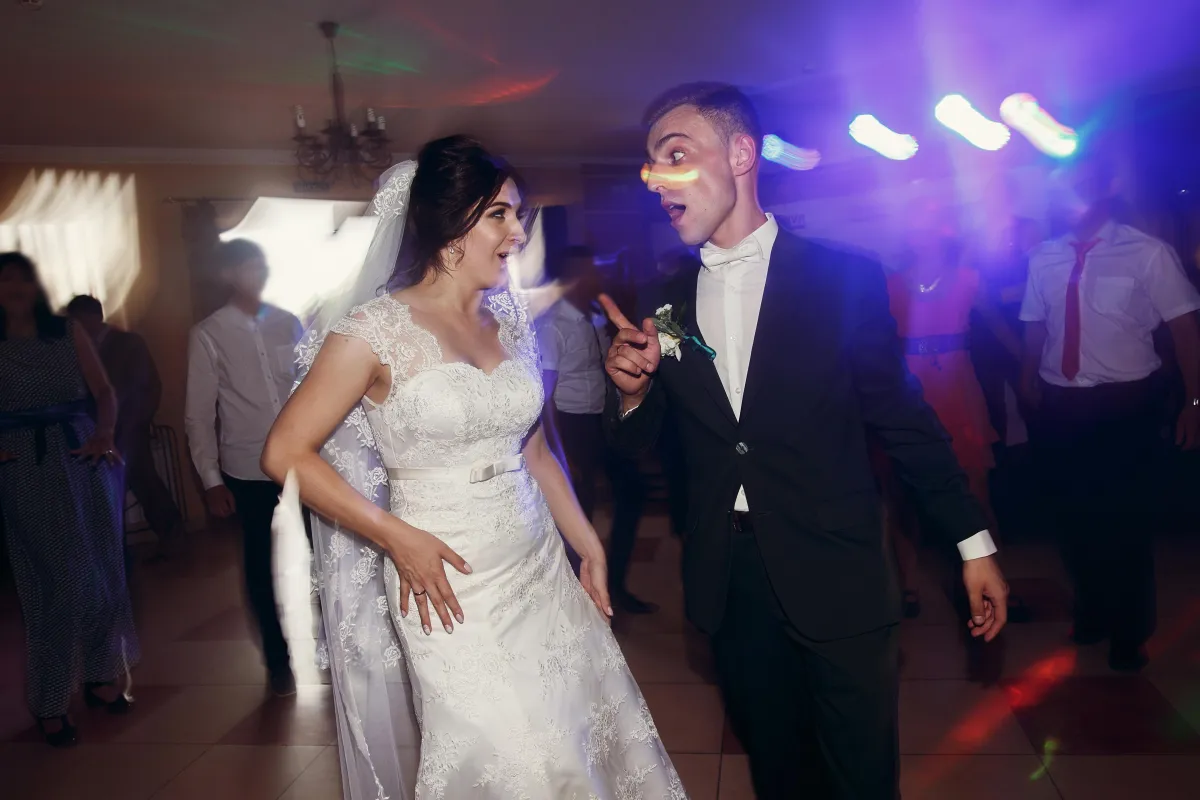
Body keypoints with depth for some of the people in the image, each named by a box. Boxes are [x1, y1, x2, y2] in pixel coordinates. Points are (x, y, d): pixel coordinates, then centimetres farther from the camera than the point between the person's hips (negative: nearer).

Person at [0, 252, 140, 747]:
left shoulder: (68, 333, 7)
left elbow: (104, 392, 4)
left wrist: (104, 435, -12)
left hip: (83, 461, 3)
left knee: (101, 573, 7)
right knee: (50, 582, -1)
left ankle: (100, 675, 24)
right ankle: (50, 701, 9)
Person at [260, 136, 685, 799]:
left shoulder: (510, 321, 7)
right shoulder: (377, 330, -10)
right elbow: (285, 455, -8)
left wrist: (590, 546, 11)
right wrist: (397, 537, -12)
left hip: (544, 573, 6)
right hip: (450, 586, -5)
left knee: (591, 737, 10)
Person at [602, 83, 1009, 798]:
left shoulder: (845, 277, -7)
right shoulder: (669, 303, 3)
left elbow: (903, 417, -2)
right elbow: (641, 445, 9)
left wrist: (974, 540, 0)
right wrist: (633, 390, -12)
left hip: (836, 580, -3)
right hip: (728, 584, 4)